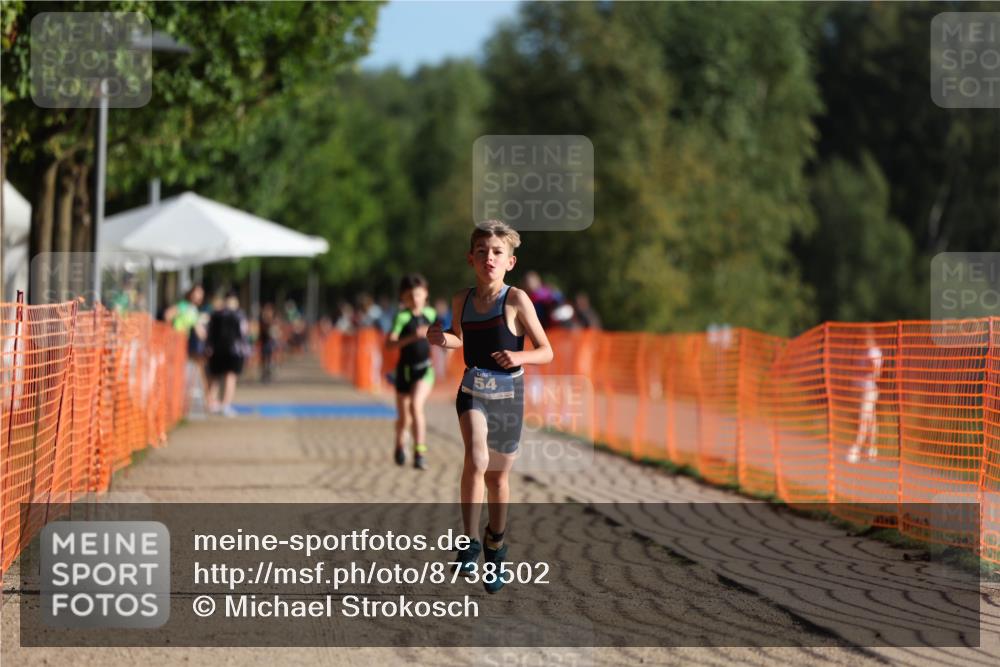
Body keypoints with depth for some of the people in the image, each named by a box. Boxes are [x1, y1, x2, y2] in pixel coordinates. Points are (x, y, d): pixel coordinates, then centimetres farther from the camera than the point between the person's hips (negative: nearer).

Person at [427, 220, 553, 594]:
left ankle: (495, 547, 36)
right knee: (476, 460, -26)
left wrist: (520, 356, -29)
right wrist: (442, 339, -3)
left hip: (507, 395, -1)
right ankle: (469, 543, -18)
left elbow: (546, 352, -9)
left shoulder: (516, 300, -13)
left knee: (498, 477, 13)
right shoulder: (462, 300, -2)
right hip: (472, 391, 1)